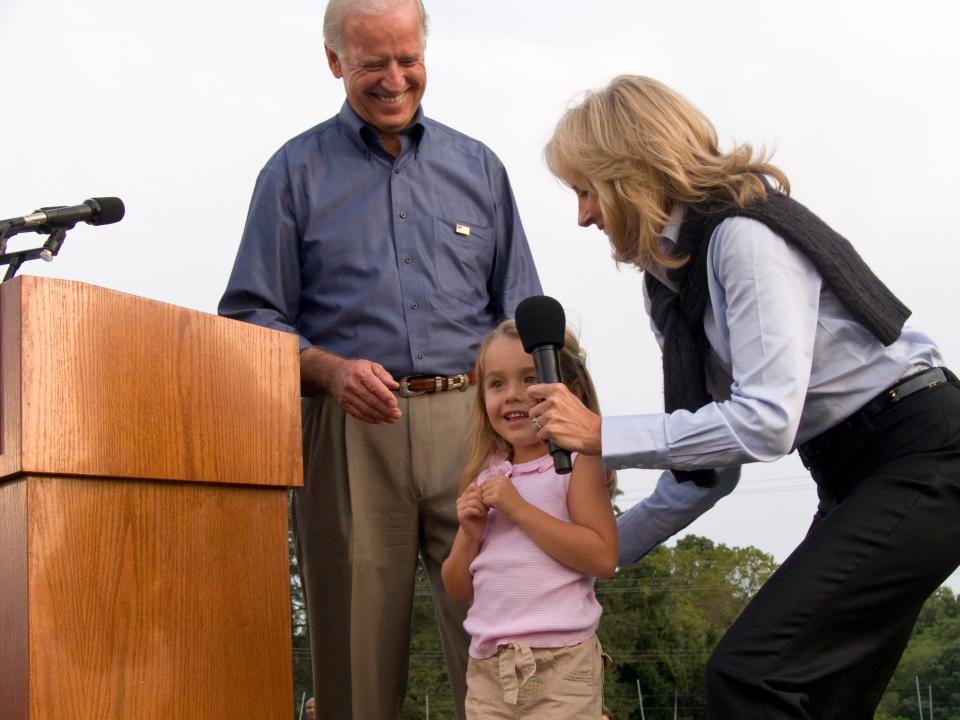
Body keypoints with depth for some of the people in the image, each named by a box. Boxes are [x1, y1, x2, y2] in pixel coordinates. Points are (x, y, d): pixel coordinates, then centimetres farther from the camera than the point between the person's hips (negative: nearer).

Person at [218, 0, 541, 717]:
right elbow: (253, 316, 6)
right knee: (357, 654, 1)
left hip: (470, 423, 1)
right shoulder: (296, 171, 11)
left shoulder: (478, 167, 17)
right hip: (351, 434, -1)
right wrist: (330, 369, -13)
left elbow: (522, 313, 17)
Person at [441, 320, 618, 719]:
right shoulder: (483, 478, 11)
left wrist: (518, 508, -16)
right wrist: (470, 535, -5)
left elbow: (603, 558, -16)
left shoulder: (577, 462, -3)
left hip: (560, 662, -5)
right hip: (487, 667, 5)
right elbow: (458, 590, 15)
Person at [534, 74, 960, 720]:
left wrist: (603, 436, -20)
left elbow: (765, 422, -26)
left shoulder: (743, 234, -17)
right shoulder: (671, 278, 10)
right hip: (852, 476, 10)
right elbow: (707, 470, 12)